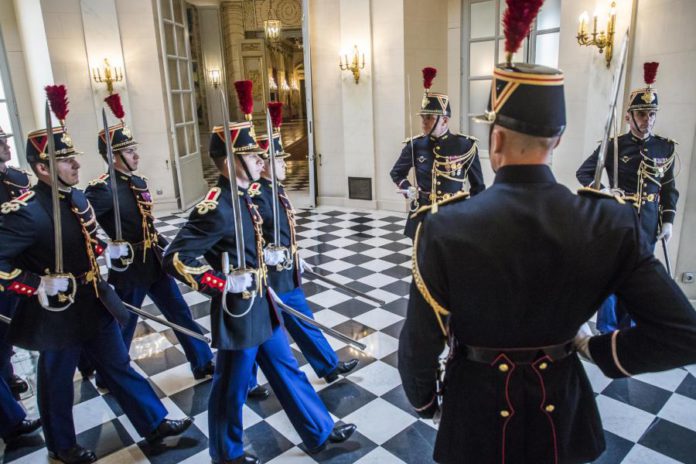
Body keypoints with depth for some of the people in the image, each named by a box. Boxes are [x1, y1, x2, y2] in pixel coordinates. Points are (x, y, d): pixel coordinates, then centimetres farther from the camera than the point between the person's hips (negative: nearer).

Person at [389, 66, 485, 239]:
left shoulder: (465, 146, -8)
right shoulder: (415, 145, -2)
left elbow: (477, 186, 2)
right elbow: (396, 173, 15)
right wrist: (408, 190, -1)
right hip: (423, 218, 2)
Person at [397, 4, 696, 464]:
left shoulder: (445, 228, -26)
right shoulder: (613, 224, -18)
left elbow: (420, 344, -18)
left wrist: (424, 400, 2)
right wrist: (599, 349, -1)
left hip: (477, 407, -2)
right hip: (562, 408, 3)